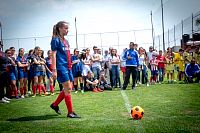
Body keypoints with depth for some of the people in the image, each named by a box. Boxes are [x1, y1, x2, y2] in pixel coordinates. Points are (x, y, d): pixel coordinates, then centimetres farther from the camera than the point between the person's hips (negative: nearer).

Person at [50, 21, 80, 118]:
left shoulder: (66, 41, 17)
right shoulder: (56, 40, -7)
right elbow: (53, 55, -12)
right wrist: (54, 70, -18)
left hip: (68, 67, 9)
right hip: (61, 67, -9)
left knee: (68, 89, 11)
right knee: (68, 89, -7)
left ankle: (55, 105, 27)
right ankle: (70, 112, -1)